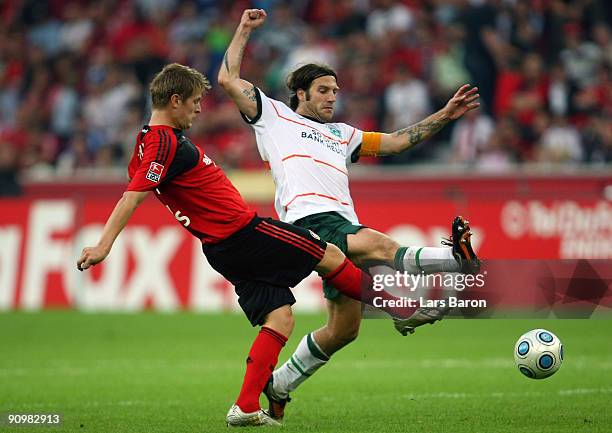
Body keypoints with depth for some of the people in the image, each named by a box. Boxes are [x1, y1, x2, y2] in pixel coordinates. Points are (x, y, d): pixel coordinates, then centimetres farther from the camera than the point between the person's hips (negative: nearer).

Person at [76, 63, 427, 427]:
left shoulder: (149, 141, 12)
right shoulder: (167, 143, -19)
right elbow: (132, 197, -25)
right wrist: (104, 246, -30)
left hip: (223, 251, 10)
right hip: (243, 231, -10)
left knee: (280, 319, 9)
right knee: (330, 256, 7)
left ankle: (246, 408, 0)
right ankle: (397, 306, 24)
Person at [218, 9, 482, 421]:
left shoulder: (341, 135, 35)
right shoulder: (275, 116, 20)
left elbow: (395, 141, 30)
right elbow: (229, 79, 15)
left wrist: (443, 116, 21)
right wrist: (244, 30, 17)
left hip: (344, 225, 7)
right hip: (309, 220, -7)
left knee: (344, 328, 1)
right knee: (378, 244, -33)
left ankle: (278, 386, 16)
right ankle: (457, 258, -58)